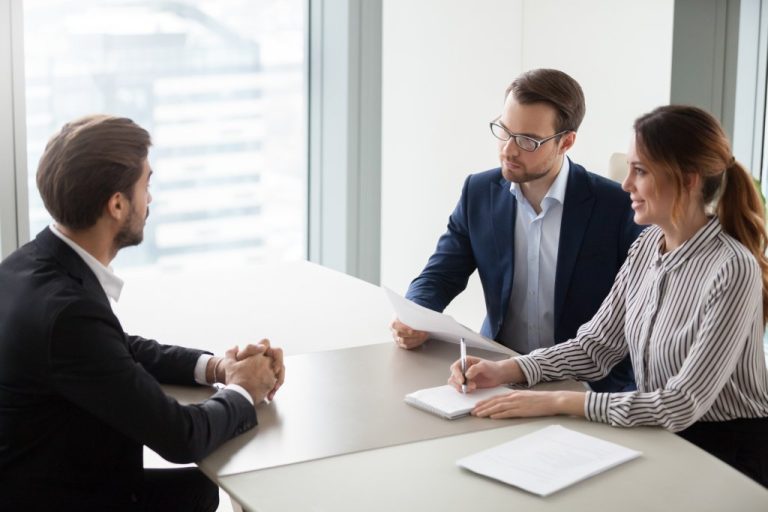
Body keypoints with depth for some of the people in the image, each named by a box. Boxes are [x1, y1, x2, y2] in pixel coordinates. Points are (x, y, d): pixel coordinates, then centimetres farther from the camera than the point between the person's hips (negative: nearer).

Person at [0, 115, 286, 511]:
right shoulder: (67, 310, -29)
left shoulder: (33, 264, -2)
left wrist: (215, 366, 2)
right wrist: (242, 392, -4)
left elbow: (122, 349, 15)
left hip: (49, 480, 8)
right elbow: (180, 438, -22)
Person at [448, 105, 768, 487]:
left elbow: (683, 405, -24)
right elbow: (596, 345, 5)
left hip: (726, 455, -6)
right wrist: (506, 370, -10)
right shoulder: (648, 245, 1)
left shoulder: (734, 271, -22)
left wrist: (558, 402, -26)